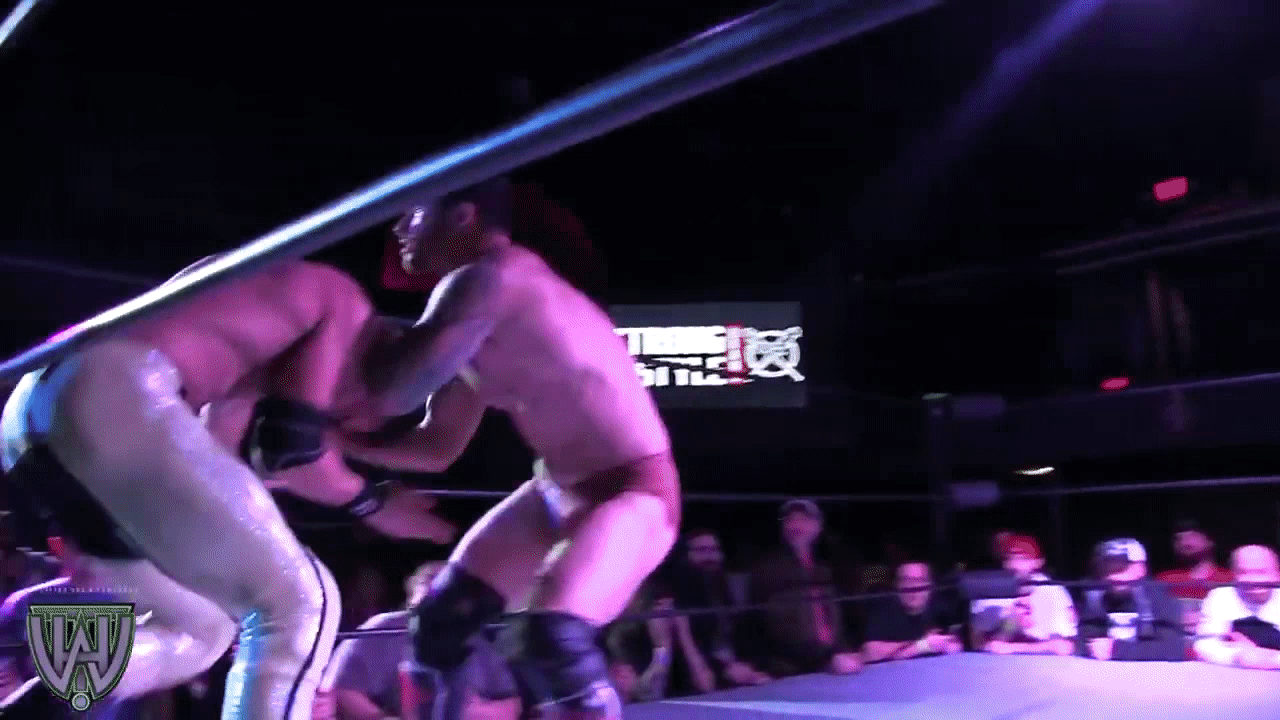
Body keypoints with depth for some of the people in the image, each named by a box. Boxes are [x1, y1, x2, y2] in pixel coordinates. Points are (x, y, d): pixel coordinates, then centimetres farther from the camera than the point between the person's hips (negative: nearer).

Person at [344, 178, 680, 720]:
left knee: (551, 638, -30)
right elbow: (436, 448, 13)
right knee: (439, 619, 9)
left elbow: (393, 391, -26)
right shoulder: (481, 300, 9)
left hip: (634, 491, -10)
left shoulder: (486, 280, -21)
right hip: (557, 491, 10)